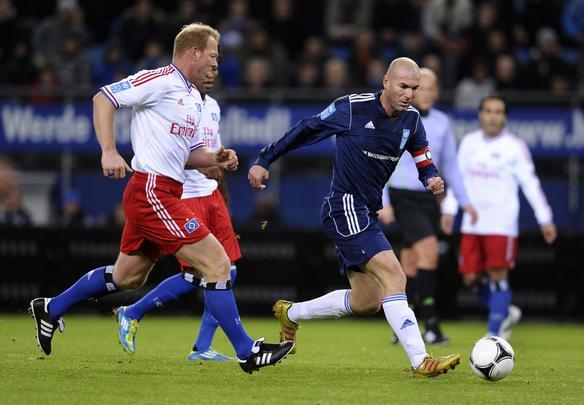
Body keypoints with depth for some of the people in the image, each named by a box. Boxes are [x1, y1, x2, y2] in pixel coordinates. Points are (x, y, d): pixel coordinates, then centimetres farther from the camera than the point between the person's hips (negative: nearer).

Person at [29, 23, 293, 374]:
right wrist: (109, 151, -22)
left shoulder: (195, 98, 18)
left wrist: (216, 158, 4)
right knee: (217, 263, -12)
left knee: (126, 277, 21)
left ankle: (51, 309, 36)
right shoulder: (161, 81, -11)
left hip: (162, 194, 10)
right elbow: (104, 98, -14)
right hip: (153, 191, -10)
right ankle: (247, 351, -8)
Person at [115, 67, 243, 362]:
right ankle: (131, 314, 10)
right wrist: (202, 164, -33)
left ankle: (202, 348, 5)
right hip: (183, 197, -9)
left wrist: (225, 201, 24)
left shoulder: (212, 106, 17)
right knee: (193, 276, -10)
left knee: (227, 271, 1)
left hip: (211, 195, 9)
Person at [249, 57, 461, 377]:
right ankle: (420, 361, -27)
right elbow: (305, 131, -2)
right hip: (344, 209, -8)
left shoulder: (411, 119, 5)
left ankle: (290, 313, 31)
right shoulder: (352, 108, -13)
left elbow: (425, 164, 11)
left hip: (365, 214, 8)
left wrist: (433, 180, -13)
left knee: (366, 302, 12)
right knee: (393, 275, -22)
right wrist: (264, 161, 0)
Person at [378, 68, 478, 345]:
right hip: (403, 197, -5)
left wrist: (464, 201, 15)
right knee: (429, 249, -21)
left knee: (411, 261, 8)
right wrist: (383, 203, -12)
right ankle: (431, 324, -22)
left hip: (429, 198, 5)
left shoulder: (441, 122, 10)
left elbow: (450, 165, 19)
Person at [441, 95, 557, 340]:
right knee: (470, 278, 1)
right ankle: (507, 313, 24)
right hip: (472, 224, 4)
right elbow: (458, 176, 17)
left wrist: (545, 220, -2)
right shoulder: (469, 143, 9)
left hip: (501, 225, -4)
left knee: (497, 276, -9)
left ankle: (494, 334, -1)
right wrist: (449, 209, 9)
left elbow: (530, 183, -1)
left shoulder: (514, 147, -2)